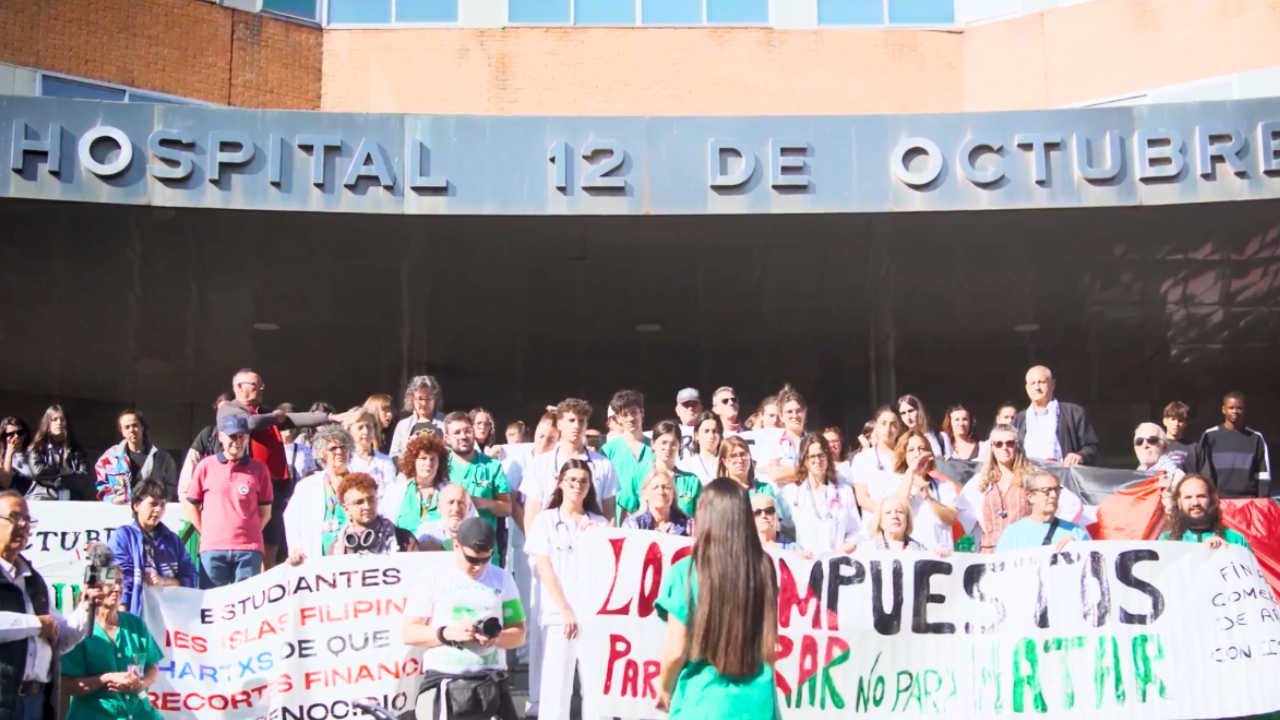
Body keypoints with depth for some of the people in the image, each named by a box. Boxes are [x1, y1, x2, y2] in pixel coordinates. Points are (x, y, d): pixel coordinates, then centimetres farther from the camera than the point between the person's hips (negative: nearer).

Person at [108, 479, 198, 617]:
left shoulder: (172, 539, 15)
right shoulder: (123, 536, 4)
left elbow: (192, 578, 9)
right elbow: (119, 579, -5)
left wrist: (165, 582, -7)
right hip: (137, 617, -3)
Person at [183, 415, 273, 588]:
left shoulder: (259, 470, 6)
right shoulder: (206, 466, 5)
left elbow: (265, 511, 11)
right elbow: (190, 505, 11)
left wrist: (249, 533, 2)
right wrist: (207, 533, 6)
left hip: (249, 549, 0)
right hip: (212, 548, 0)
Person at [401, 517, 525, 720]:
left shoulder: (502, 579, 8)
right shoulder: (432, 579, 0)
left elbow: (518, 633, 9)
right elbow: (408, 633, -2)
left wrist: (497, 637, -13)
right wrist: (447, 633, -18)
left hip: (492, 678, 3)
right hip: (445, 679, -3)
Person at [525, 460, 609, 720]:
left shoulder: (600, 524, 12)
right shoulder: (545, 520, 5)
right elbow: (545, 570, -2)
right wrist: (565, 611, -11)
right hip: (559, 615, -2)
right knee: (556, 687, -3)